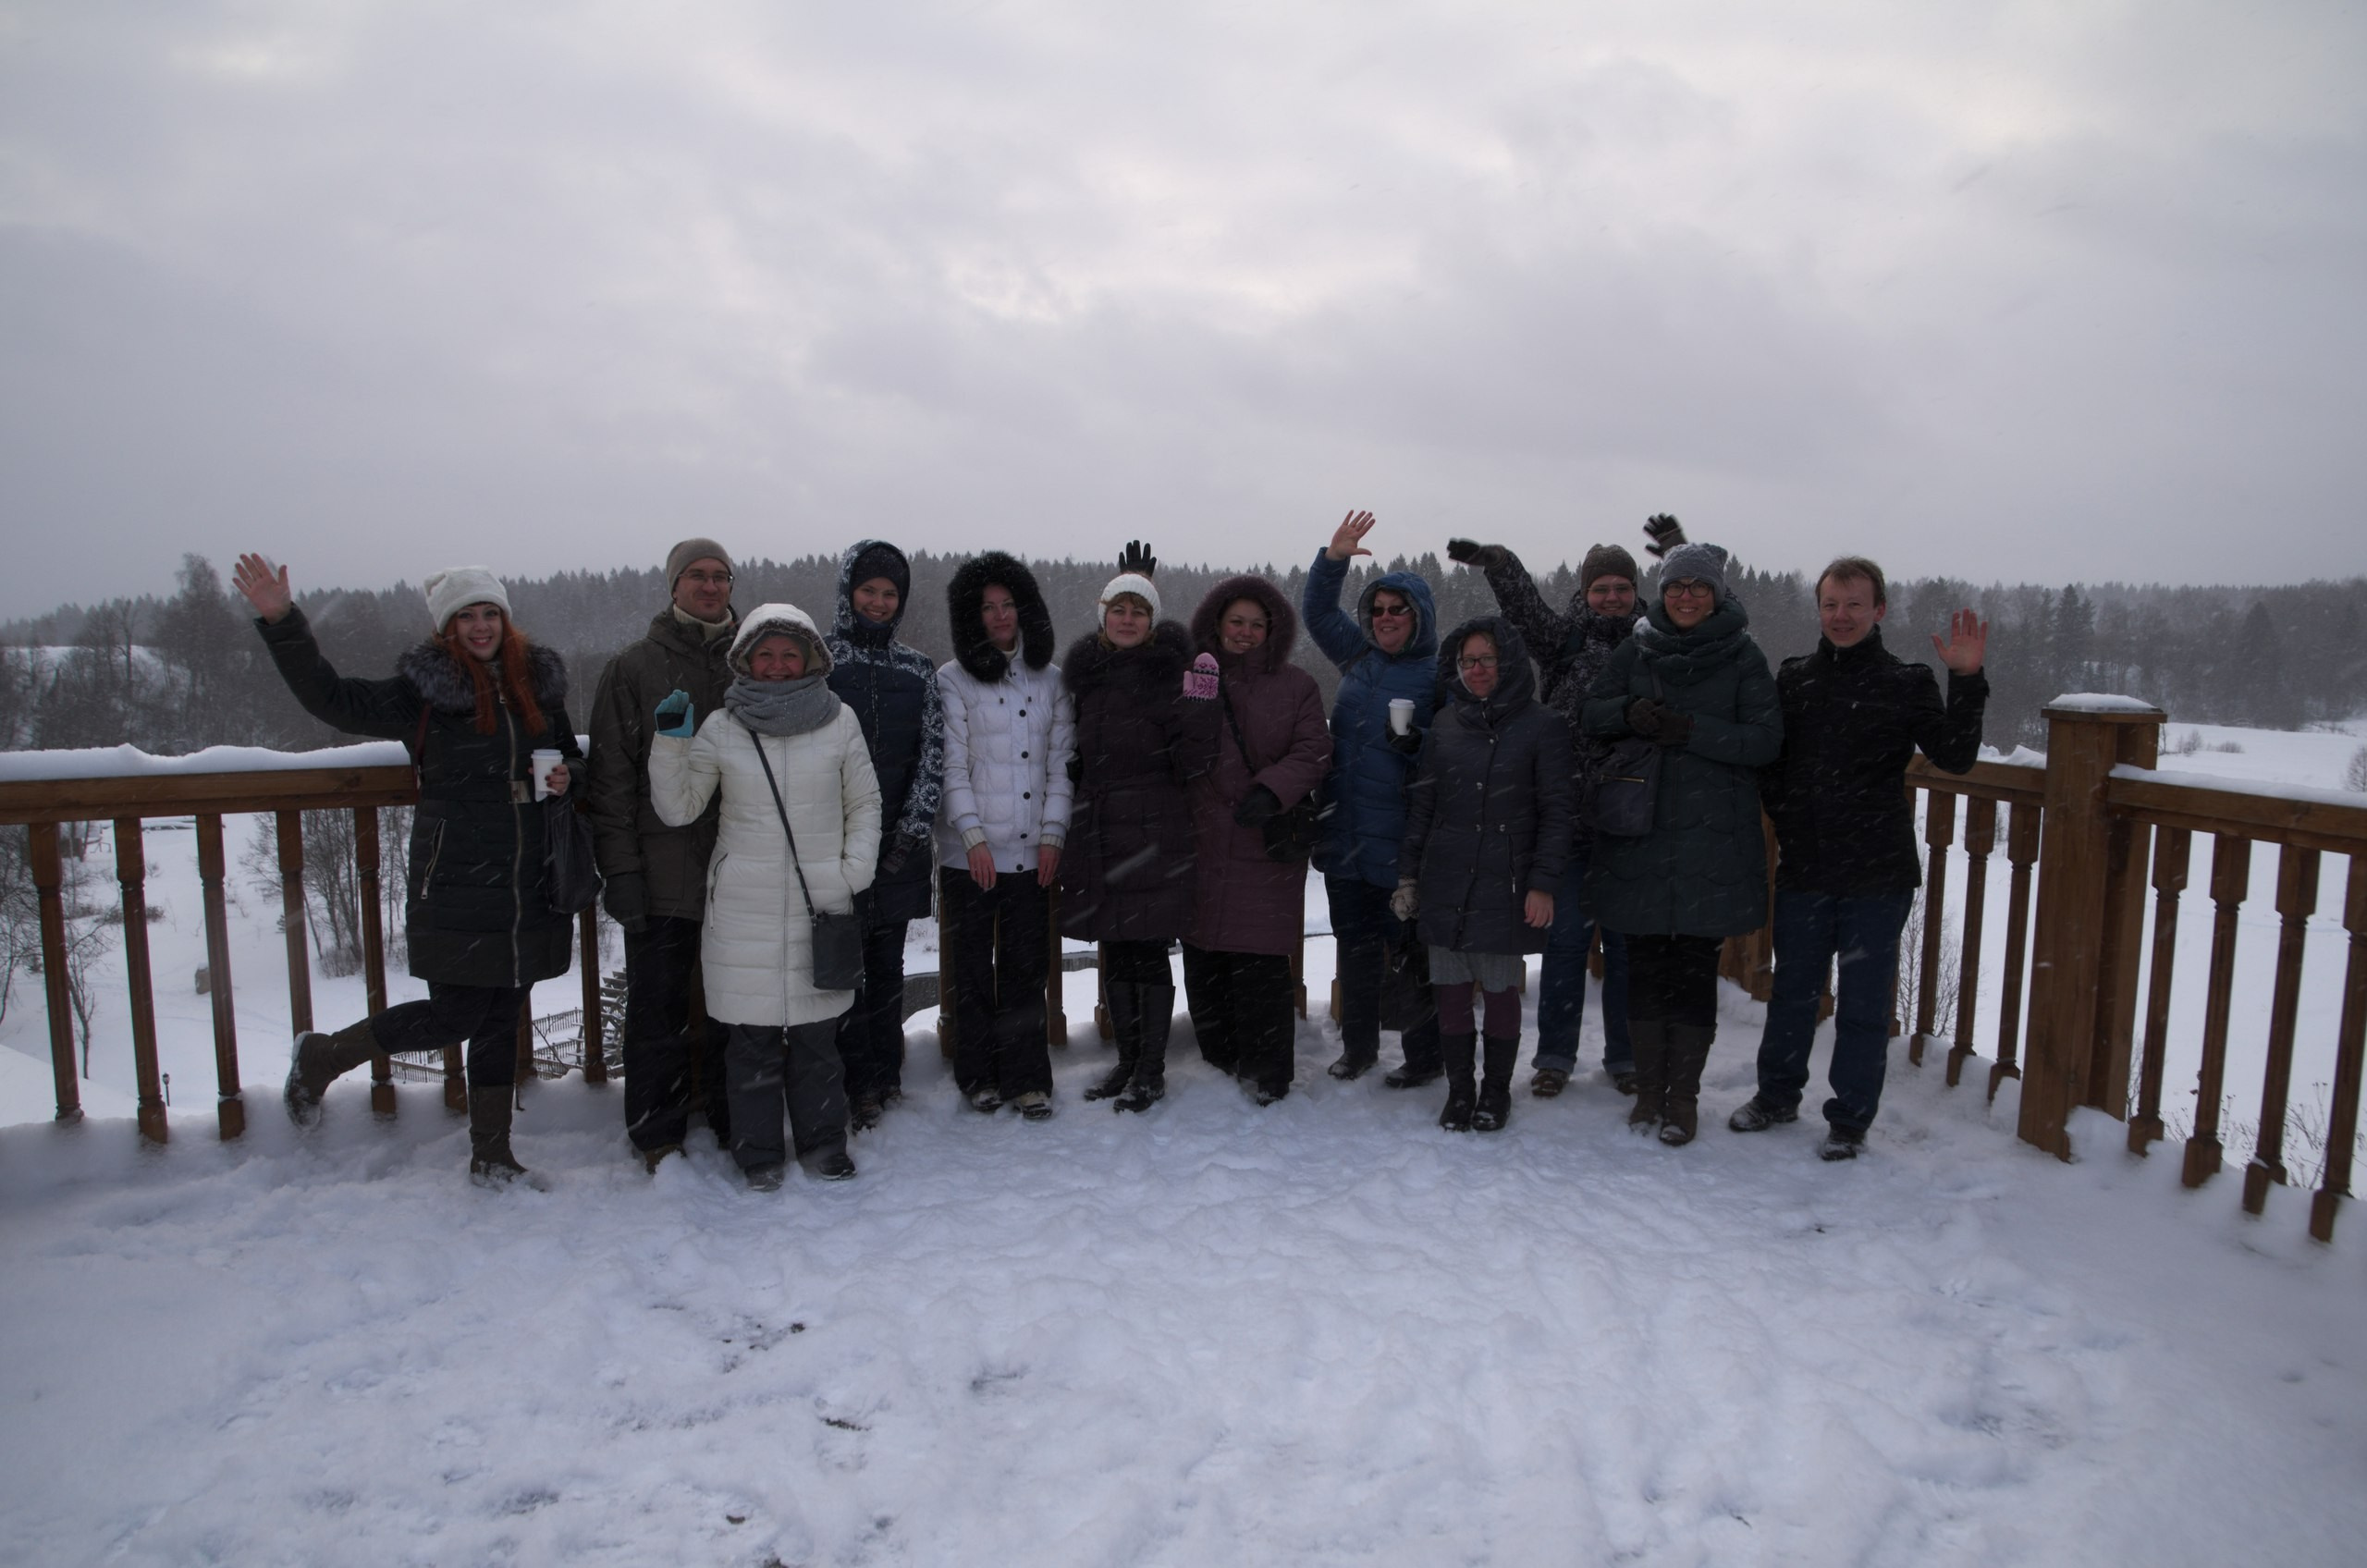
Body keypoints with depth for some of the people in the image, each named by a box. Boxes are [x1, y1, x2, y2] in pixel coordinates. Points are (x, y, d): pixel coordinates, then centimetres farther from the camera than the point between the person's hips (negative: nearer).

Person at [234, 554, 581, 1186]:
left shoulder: (539, 682, 9)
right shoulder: (424, 690, -3)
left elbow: (573, 757, 21)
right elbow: (333, 699, -10)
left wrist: (567, 778, -2)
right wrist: (282, 622, -18)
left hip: (529, 889, 4)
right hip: (457, 889, -4)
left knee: (501, 1019, 12)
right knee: (453, 1016, -2)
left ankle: (492, 1156, 25)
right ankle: (320, 1057, 25)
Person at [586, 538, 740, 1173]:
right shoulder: (633, 668, 2)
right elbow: (611, 775, -2)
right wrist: (619, 865, -9)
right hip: (662, 871, -2)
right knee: (658, 1006, 5)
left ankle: (735, 1121, 25)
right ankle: (657, 1132, 18)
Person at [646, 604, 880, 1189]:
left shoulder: (839, 722, 3)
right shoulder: (719, 729, 3)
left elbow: (864, 803, 11)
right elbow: (677, 809, 7)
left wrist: (854, 872, 0)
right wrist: (671, 742, -5)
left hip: (820, 902, 0)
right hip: (744, 906, 0)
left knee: (816, 1031, 6)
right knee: (752, 1035, 3)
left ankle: (822, 1140, 23)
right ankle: (759, 1150, 19)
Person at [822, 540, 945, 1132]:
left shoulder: (918, 669, 11)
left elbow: (933, 752, 7)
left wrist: (914, 828, -3)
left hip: (900, 841, 3)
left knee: (888, 960, 9)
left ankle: (886, 1072, 21)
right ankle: (857, 1082, 7)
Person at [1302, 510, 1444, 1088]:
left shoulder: (1438, 675, -6)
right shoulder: (1358, 655, 11)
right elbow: (1317, 609, 18)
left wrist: (1414, 742, -24)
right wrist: (1333, 559, 4)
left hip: (1399, 842, -6)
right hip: (1343, 834, 6)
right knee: (1355, 947, 15)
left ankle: (1424, 1055, 17)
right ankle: (1358, 1047, 29)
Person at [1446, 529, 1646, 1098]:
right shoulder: (1565, 637, 3)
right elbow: (1525, 603, -10)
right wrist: (1492, 559, -24)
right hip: (1570, 820, -1)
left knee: (1625, 940, 10)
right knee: (1566, 937, 6)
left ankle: (1625, 1056, 24)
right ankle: (1555, 1056, 19)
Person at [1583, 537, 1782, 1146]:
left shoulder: (1742, 656, 0)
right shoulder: (1636, 649, 7)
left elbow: (1765, 740, -7)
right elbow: (1592, 711, 8)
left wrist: (1688, 729, -18)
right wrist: (1629, 713, -13)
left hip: (1710, 842, -2)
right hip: (1638, 837, 2)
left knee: (1695, 965, 3)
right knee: (1645, 964, 8)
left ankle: (1684, 1094, 16)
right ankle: (1648, 1087, 22)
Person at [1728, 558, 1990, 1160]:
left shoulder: (1907, 682, -2)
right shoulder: (1793, 677, 5)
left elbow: (1955, 757, -12)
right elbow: (1766, 759, 12)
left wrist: (1967, 682, -22)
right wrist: (1786, 816, -1)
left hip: (1878, 875, -2)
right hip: (1802, 868, 3)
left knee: (1864, 1001, 6)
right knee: (1792, 990, 15)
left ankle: (1850, 1119, 20)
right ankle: (1777, 1095, 32)